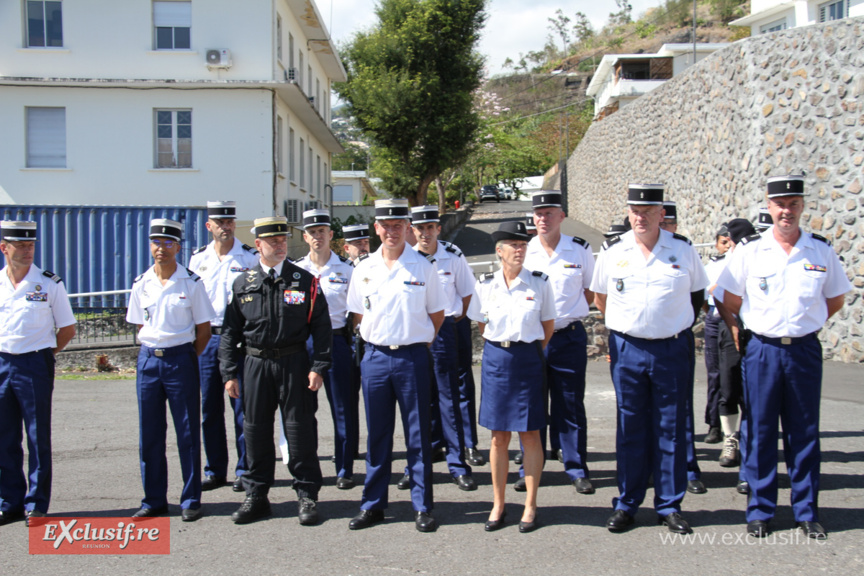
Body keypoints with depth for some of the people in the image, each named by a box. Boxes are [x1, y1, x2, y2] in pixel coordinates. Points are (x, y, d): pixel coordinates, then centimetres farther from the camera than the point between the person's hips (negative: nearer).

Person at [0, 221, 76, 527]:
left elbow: (67, 329, 3)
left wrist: (40, 355, 2)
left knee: (38, 438, 2)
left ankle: (36, 504, 11)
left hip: (35, 366, -3)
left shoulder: (50, 284, -2)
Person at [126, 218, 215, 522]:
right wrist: (152, 353, 6)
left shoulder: (192, 283, -3)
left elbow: (204, 329, 1)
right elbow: (139, 325, 16)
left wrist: (185, 359, -1)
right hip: (148, 360, 4)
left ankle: (191, 500, 11)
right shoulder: (141, 283, 7)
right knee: (149, 434, 7)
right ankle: (154, 500, 18)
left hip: (181, 359, -3)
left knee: (188, 432, 1)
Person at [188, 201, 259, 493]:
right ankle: (215, 470, 17)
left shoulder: (250, 257, 0)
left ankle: (244, 470, 10)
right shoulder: (198, 258, 10)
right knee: (210, 407, 7)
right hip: (207, 338, 3)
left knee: (242, 406, 0)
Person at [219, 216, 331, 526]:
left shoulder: (305, 281, 1)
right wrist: (230, 373, 4)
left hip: (294, 363, -2)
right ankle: (256, 496, 21)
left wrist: (318, 367, -7)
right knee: (256, 430, 9)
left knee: (300, 429, 2)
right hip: (256, 363, 2)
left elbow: (321, 326, 0)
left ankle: (307, 495, 14)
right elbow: (230, 331, 9)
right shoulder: (242, 284, 6)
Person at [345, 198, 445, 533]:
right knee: (377, 434, 9)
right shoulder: (363, 269, 7)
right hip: (375, 356, 2)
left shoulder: (423, 268, 0)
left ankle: (422, 508, 12)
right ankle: (372, 505, 19)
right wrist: (377, 340, 9)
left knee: (418, 434, 3)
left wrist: (419, 343, 3)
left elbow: (437, 314, 7)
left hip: (413, 357, -2)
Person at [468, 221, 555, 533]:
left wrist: (528, 350, 9)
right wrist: (502, 346, 10)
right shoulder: (484, 285, 1)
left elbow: (548, 325, 7)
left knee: (530, 434, 3)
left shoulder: (540, 282, -2)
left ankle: (530, 506, 14)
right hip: (495, 358, 2)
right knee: (499, 436, 7)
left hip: (528, 359, -1)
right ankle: (498, 505, 17)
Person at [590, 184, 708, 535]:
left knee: (671, 429, 5)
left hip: (672, 349, 0)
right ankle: (626, 504, 16)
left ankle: (669, 506, 16)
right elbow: (600, 298, 15)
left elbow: (697, 294, 15)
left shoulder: (683, 250, 1)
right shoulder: (612, 251, 2)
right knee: (630, 429, 6)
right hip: (627, 349, 0)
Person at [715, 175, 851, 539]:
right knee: (760, 432, 4)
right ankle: (760, 510, 15)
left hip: (805, 350, 1)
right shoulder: (750, 250, -2)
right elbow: (730, 301, 6)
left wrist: (807, 325, 10)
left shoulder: (821, 251, 3)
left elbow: (836, 298, 16)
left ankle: (806, 511, 20)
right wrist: (740, 333, 5)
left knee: (805, 433, 8)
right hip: (762, 350, -1)